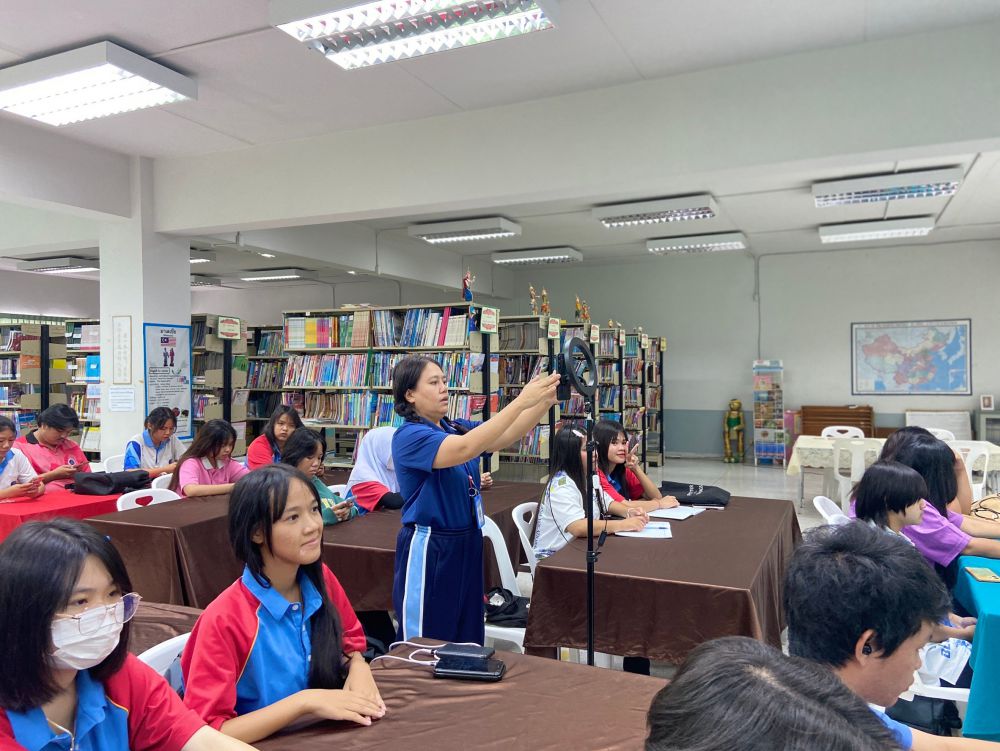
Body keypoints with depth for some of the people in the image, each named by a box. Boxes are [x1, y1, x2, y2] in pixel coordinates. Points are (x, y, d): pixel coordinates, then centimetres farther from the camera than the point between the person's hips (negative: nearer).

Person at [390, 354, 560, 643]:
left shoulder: (455, 428, 7)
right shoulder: (409, 436, -16)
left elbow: (504, 437, -6)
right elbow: (465, 449, -32)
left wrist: (545, 401, -22)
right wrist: (521, 401, -35)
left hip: (468, 544, 8)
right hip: (429, 549, -7)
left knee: (469, 639, 17)